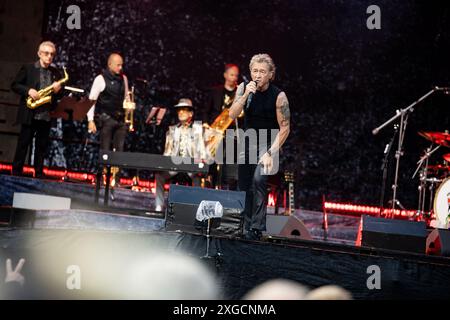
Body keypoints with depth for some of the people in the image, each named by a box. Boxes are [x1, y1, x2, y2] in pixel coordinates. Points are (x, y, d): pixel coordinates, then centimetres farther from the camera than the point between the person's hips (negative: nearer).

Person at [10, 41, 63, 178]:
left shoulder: (56, 73, 12)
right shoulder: (28, 68, 2)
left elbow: (59, 95, 17)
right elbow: (14, 85, 0)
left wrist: (58, 90, -6)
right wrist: (28, 91, -16)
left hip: (46, 116, 3)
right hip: (29, 114, -3)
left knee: (42, 146, 7)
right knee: (23, 144, -1)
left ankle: (38, 175, 13)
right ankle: (16, 173, 4)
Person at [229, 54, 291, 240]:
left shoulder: (278, 96, -19)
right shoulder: (244, 88, -7)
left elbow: (285, 128, -17)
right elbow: (232, 114, -15)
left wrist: (271, 153, -23)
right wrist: (246, 95, -29)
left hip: (268, 141, -5)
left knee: (259, 179, -25)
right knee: (244, 185, 7)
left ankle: (256, 227, -20)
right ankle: (246, 226, 20)